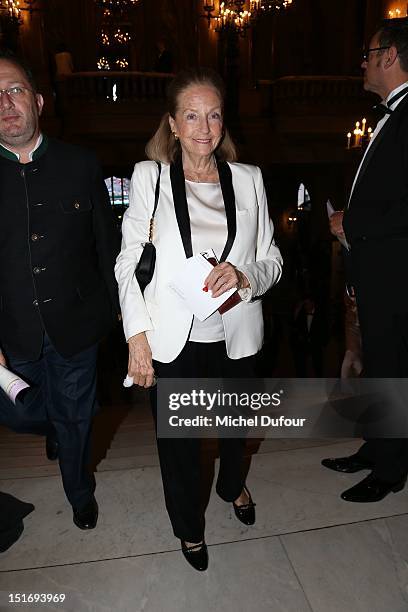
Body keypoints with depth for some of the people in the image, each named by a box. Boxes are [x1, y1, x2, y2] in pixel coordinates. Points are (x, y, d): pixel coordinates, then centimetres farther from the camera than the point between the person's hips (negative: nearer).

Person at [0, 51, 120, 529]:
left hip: (76, 327, 0)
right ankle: (56, 429, 56)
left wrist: (124, 309, 1)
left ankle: (79, 492, 46)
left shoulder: (80, 165, -3)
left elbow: (107, 245, 0)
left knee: (75, 418, 15)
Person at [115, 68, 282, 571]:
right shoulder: (148, 177, -5)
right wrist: (137, 336, -11)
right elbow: (128, 263, -5)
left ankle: (233, 484, 62)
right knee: (178, 439, 17)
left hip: (234, 337, 2)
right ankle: (189, 525, 49)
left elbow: (271, 260, 1)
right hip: (172, 341, -2)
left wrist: (244, 276, -21)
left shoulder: (248, 179, -1)